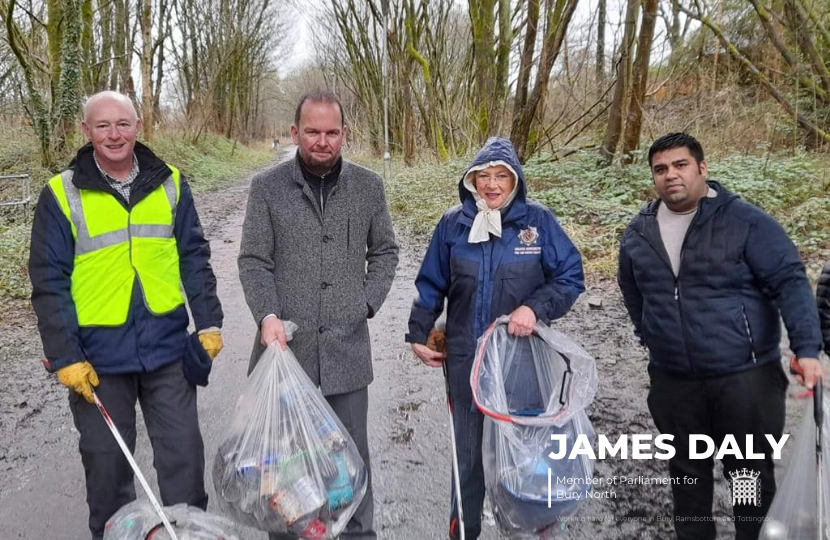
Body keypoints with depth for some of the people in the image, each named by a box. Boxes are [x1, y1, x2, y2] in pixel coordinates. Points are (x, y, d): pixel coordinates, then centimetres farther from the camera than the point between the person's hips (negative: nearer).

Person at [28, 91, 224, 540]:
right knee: (106, 461, 14)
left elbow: (194, 259, 6)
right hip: (98, 356, -1)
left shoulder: (169, 184, 3)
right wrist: (65, 356, -8)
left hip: (167, 347, 2)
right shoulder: (61, 195, -4)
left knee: (183, 453, 9)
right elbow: (49, 283, -4)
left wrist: (209, 322, 1)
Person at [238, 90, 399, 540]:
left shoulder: (368, 186, 6)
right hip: (286, 345, 0)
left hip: (347, 347, 1)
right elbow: (254, 261, -2)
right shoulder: (266, 188, 1)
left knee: (352, 453, 10)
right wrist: (267, 315, -18)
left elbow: (384, 252, 14)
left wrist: (368, 302, 0)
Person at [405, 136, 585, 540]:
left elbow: (571, 278, -4)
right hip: (466, 358, 1)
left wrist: (536, 307, -19)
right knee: (470, 449, 12)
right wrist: (418, 334, 3)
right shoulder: (453, 223, 0)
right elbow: (431, 285, 7)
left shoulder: (538, 220, -5)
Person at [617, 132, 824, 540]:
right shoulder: (638, 234, 4)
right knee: (686, 471, 17)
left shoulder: (745, 221, -9)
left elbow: (790, 282, -13)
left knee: (750, 474, 10)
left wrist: (806, 348, -22)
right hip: (673, 382, 4)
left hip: (746, 378, -4)